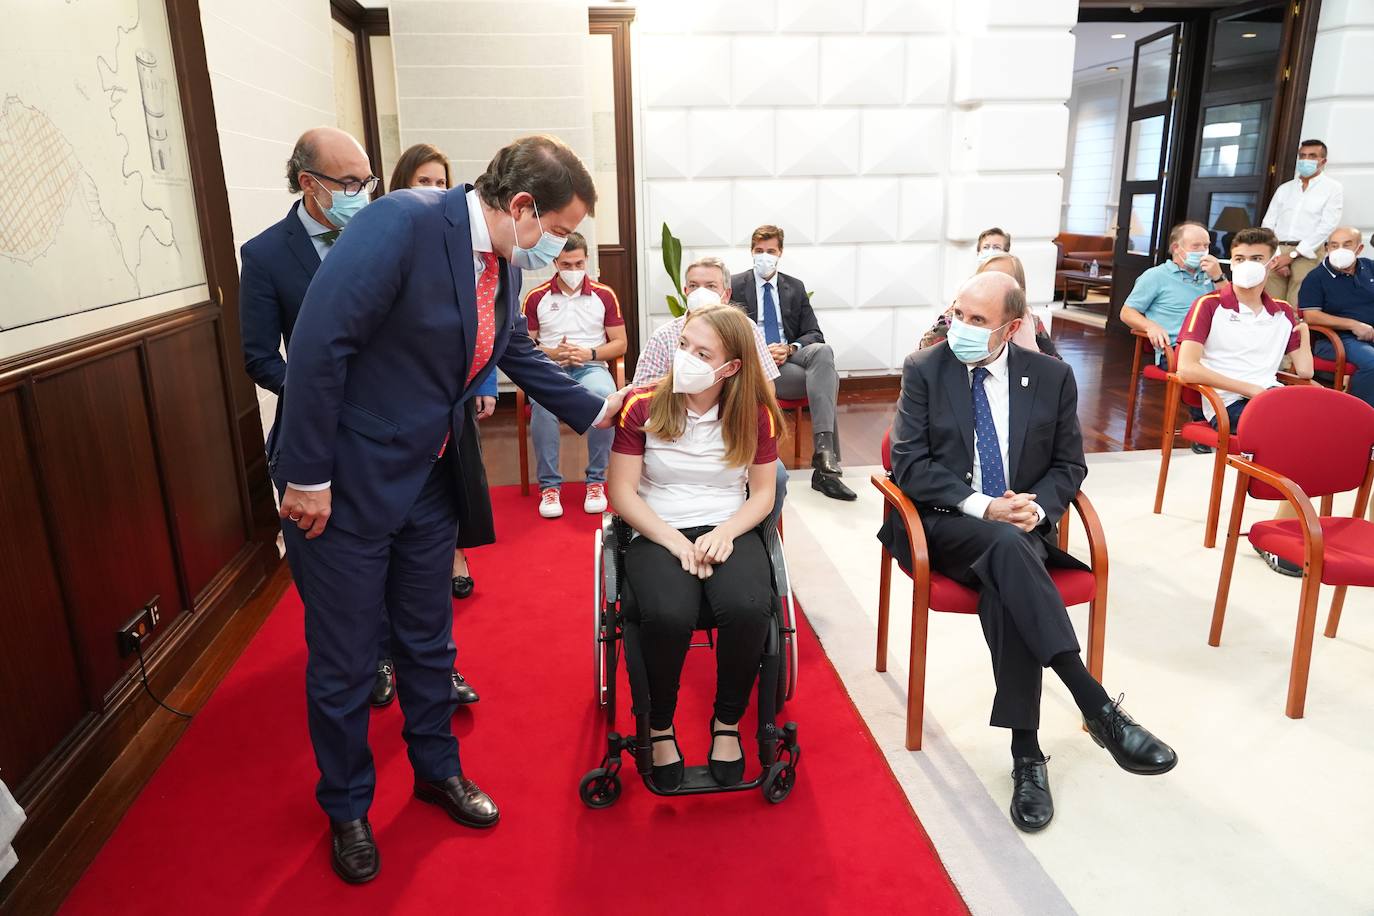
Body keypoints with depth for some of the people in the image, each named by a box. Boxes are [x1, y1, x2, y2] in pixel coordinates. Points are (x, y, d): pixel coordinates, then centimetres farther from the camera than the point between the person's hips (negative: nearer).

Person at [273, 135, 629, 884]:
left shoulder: (504, 265, 1)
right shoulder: (403, 223, -24)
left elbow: (518, 356, 17)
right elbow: (317, 344, -25)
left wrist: (594, 410, 14)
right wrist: (309, 476, -22)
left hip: (427, 484, 7)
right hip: (342, 485, -7)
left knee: (428, 640, 21)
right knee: (342, 659, 10)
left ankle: (438, 770, 43)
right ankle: (347, 807, 34)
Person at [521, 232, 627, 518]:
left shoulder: (605, 295, 8)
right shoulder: (536, 297, 7)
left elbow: (620, 344, 9)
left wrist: (589, 353, -9)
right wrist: (554, 353, -10)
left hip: (591, 367, 0)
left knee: (603, 395, -37)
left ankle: (596, 481, -22)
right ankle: (549, 485, -24)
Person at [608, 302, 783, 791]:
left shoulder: (754, 413, 1)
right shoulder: (641, 405, -5)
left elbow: (762, 493, 6)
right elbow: (623, 493, -4)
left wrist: (725, 532, -13)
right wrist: (676, 541, -15)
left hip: (729, 532, 2)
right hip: (658, 534, -1)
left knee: (748, 608, -31)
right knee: (669, 616, -33)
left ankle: (727, 722, -2)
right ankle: (659, 727, -2)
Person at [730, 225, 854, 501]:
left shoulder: (795, 287, 20)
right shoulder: (735, 286, 10)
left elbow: (814, 334, 13)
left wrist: (790, 349, -9)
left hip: (791, 356, 4)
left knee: (822, 351, -35)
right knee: (827, 378, -30)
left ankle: (824, 456, -45)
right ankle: (826, 462, -34)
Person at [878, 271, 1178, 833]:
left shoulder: (1051, 377, 6)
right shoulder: (924, 370, -1)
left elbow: (1069, 465, 11)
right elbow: (909, 465, -6)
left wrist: (1039, 506, -11)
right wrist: (981, 506, -17)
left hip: (1020, 525, 2)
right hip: (946, 524, -2)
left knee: (1004, 587, -33)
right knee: (1006, 547, -36)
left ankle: (1026, 751, -27)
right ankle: (1099, 709, -35)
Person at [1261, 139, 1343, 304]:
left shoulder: (1333, 188, 7)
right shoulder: (1284, 188, 18)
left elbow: (1327, 226, -4)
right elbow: (1268, 223, 10)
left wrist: (1291, 255, -12)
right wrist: (1275, 256, -5)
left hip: (1307, 254, -3)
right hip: (1276, 252, 4)